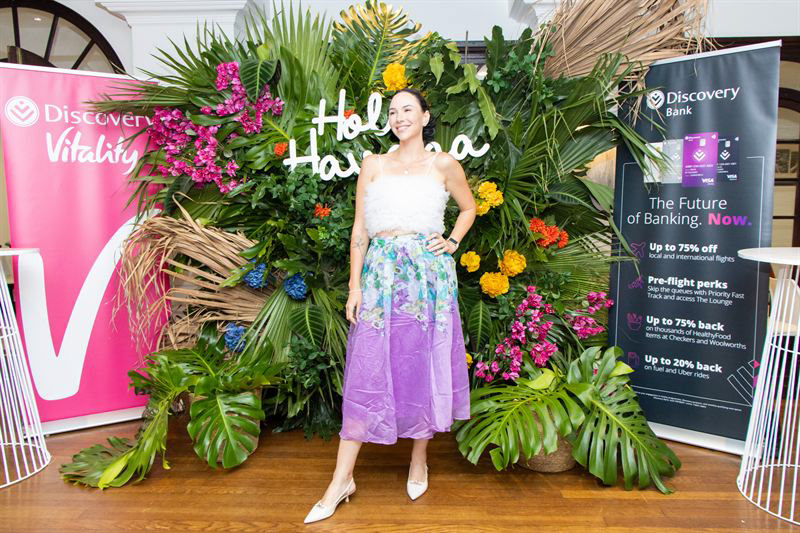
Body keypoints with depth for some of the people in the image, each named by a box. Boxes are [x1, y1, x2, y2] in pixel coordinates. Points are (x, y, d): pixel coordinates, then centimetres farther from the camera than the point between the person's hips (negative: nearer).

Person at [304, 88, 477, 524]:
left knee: (425, 364, 6)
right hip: (381, 273, 0)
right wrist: (355, 285, 0)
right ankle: (342, 480, 6)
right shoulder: (373, 165, 10)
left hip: (429, 274, 0)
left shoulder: (444, 165, 8)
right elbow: (360, 228, 7)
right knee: (367, 369, -2)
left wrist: (452, 242, 5)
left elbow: (468, 208, 23)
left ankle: (419, 459, 27)